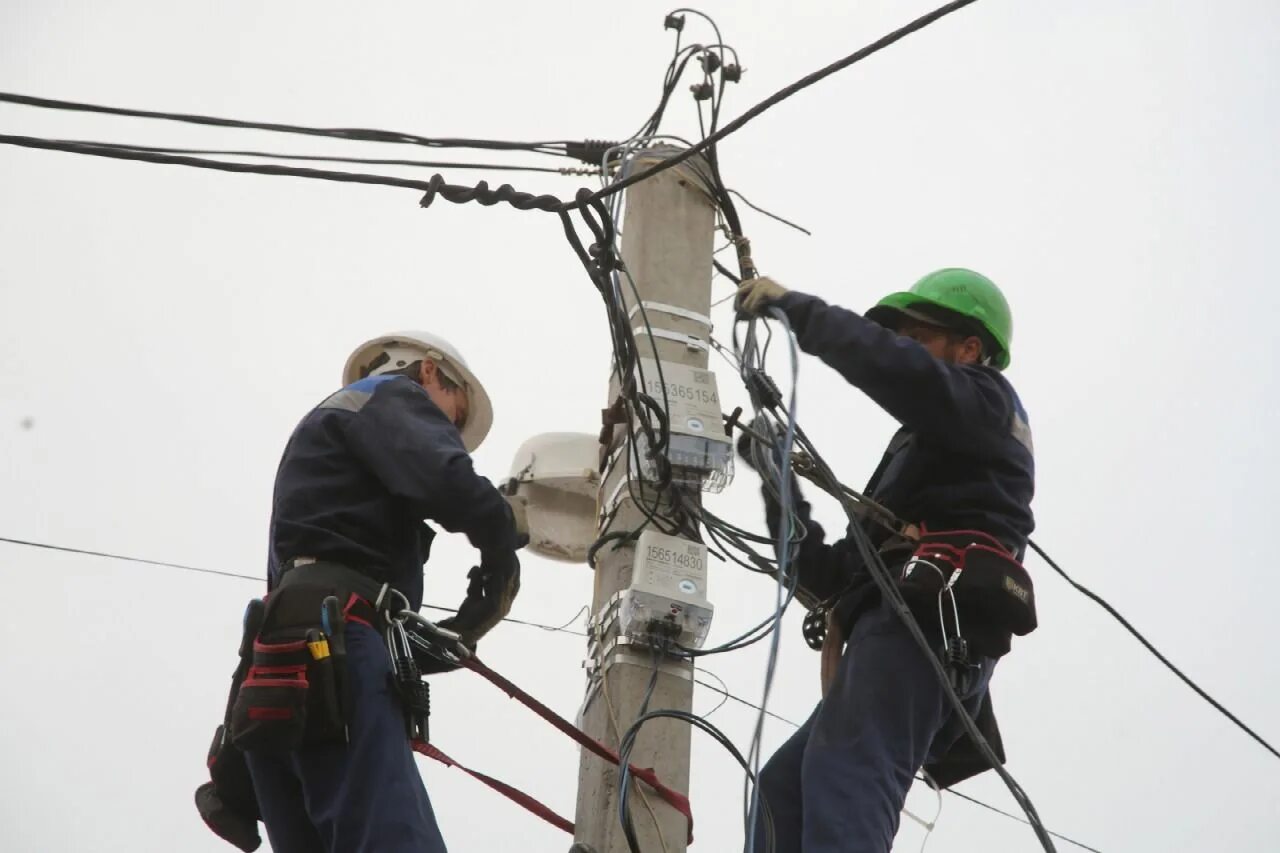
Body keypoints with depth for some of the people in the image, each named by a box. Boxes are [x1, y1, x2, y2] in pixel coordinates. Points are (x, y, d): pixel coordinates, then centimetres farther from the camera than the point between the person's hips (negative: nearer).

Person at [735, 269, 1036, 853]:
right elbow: (830, 577, 31)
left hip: (924, 622, -9)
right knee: (783, 789, 1)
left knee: (840, 777, -28)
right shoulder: (917, 455, 39)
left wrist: (796, 308, -2)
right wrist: (778, 477, 25)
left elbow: (896, 369, -10)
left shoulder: (986, 403, 15)